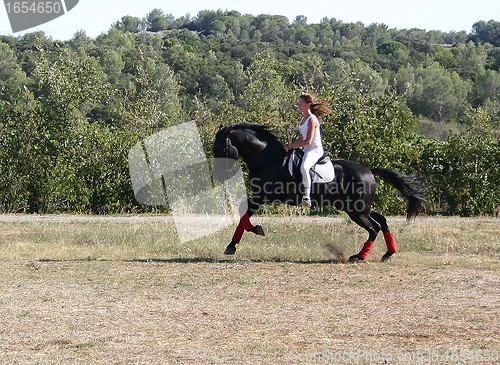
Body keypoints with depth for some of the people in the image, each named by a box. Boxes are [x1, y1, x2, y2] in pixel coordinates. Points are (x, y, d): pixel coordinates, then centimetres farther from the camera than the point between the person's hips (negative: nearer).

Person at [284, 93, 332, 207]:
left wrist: (291, 145, -14)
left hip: (315, 150, -11)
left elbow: (308, 141, -20)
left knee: (303, 167, -38)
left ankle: (306, 197, -42)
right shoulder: (303, 119, 15)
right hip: (306, 150, 11)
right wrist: (292, 145, 4)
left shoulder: (312, 119, -14)